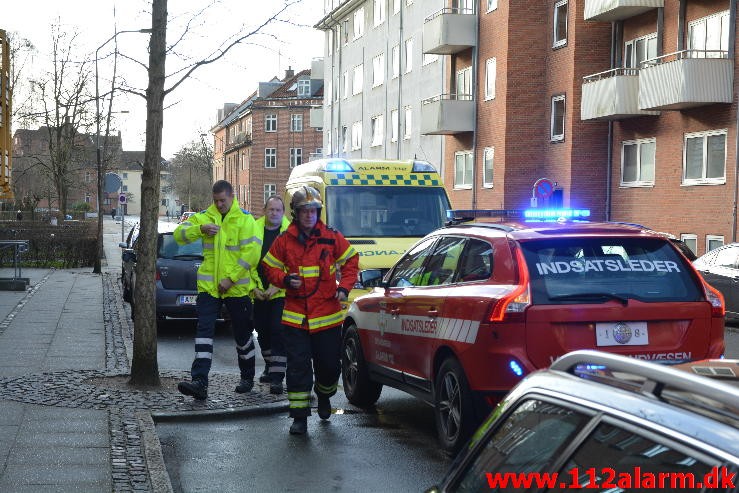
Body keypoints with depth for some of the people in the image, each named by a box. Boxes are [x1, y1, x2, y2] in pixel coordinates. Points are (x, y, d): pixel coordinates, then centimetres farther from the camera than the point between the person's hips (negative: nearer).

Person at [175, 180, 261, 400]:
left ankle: (247, 378, 29)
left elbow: (251, 252, -13)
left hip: (237, 287, -3)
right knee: (204, 330, -9)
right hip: (209, 285, 3)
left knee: (242, 334, 11)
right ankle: (200, 382, -14)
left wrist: (231, 278, -17)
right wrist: (200, 229, -19)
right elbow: (179, 234, 0)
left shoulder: (245, 219, -6)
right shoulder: (204, 217, 7)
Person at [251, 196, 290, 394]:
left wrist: (277, 286, -14)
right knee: (262, 331, 15)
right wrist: (254, 286, -3)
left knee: (278, 331, -10)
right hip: (259, 293, 4)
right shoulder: (254, 230, 4)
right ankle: (270, 366, 35)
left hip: (281, 292, -4)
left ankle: (277, 376, -9)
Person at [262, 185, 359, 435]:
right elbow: (270, 267, 11)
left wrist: (344, 288, -2)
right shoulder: (284, 241, 2)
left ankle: (324, 395, 41)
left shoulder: (332, 238, 1)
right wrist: (285, 279, -9)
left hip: (328, 315, 0)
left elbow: (351, 261, 11)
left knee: (329, 364, 8)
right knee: (298, 366, -2)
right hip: (295, 316, 0)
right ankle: (299, 416, 5)